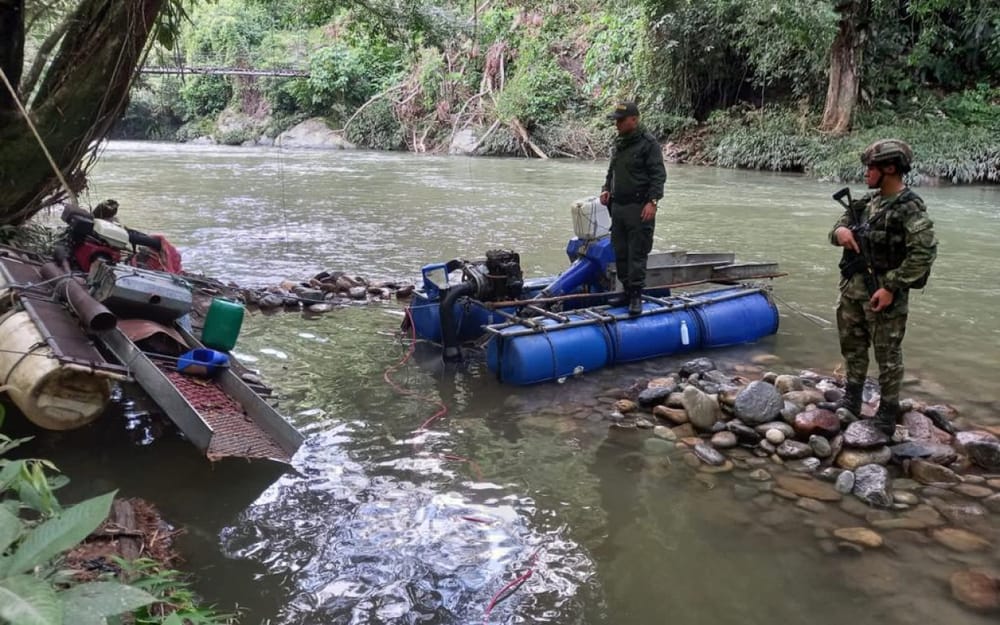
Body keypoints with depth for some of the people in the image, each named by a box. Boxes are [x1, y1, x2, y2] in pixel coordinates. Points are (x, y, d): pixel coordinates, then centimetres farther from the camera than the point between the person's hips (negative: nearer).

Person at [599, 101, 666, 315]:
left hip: (639, 208, -8)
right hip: (618, 206, 8)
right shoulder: (618, 144, 16)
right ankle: (627, 290, 23)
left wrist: (652, 201, -22)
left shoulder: (648, 143, -8)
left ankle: (636, 295, -1)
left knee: (637, 253, -6)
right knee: (620, 252, 11)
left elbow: (658, 175, -13)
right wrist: (606, 189, 8)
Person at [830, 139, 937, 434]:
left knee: (887, 355, 4)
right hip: (853, 287, 7)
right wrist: (840, 231, -10)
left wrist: (890, 287, -22)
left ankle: (888, 412, 17)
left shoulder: (910, 207, -15)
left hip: (884, 292, -7)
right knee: (852, 346, 17)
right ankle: (851, 400, 33)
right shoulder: (868, 201, 7)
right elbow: (838, 227, 15)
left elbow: (925, 252, -22)